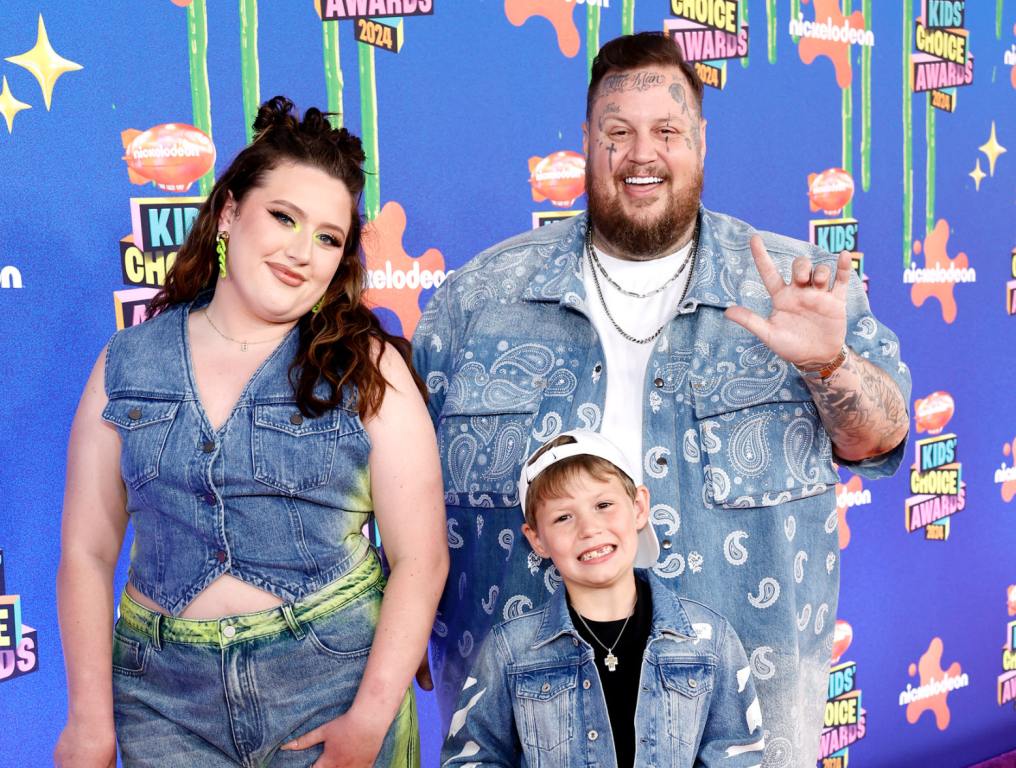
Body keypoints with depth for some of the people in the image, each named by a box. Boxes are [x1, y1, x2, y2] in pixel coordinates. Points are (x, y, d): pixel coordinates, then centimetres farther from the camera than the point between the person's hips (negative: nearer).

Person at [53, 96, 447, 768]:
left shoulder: (368, 369, -6)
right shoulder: (128, 362, 1)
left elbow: (421, 558, -9)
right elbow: (87, 551, 2)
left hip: (335, 681, -1)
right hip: (165, 697, 2)